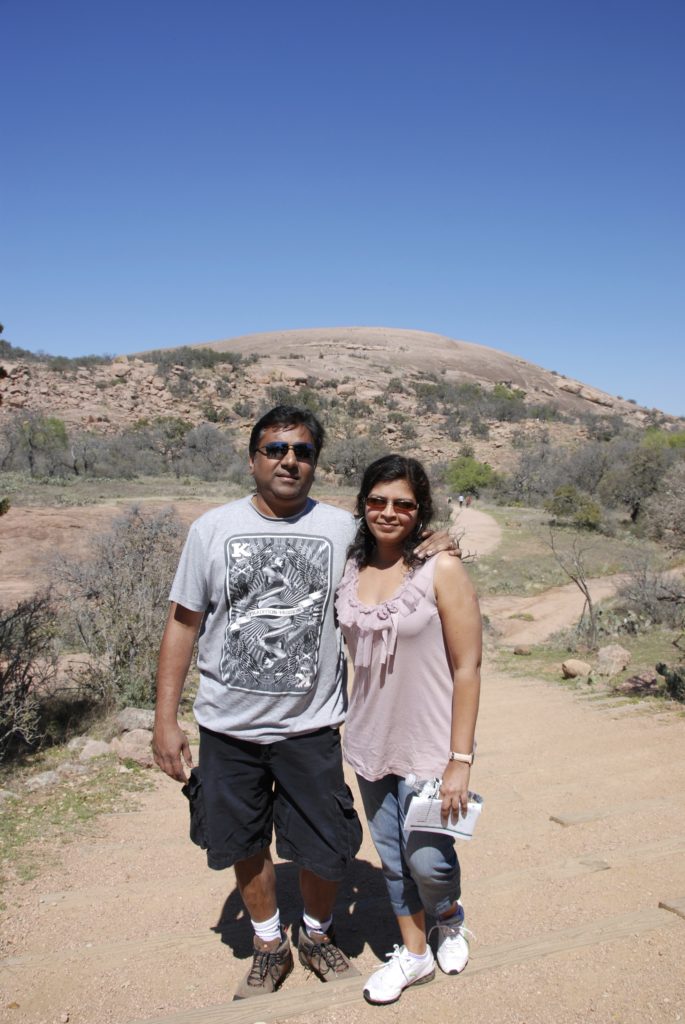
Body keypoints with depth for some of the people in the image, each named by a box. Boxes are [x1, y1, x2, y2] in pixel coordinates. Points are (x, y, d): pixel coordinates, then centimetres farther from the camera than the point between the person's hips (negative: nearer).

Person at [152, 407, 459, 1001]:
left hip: (310, 727, 0)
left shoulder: (343, 529, -4)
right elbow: (183, 624, -1)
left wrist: (426, 551, -9)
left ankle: (318, 935, 42)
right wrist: (166, 719, -3)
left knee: (324, 849, 10)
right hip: (228, 727, 1)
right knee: (245, 843, 17)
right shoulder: (213, 529, -5)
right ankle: (270, 945, 43)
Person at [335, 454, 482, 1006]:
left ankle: (451, 919, 37)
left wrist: (459, 760, -15)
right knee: (391, 855, 16)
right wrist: (348, 730, 11)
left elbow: (467, 669, -14)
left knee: (427, 858, 1)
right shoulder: (349, 569, -1)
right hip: (369, 739, 5)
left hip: (428, 745, -4)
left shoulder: (442, 571, -14)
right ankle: (414, 953, 40)